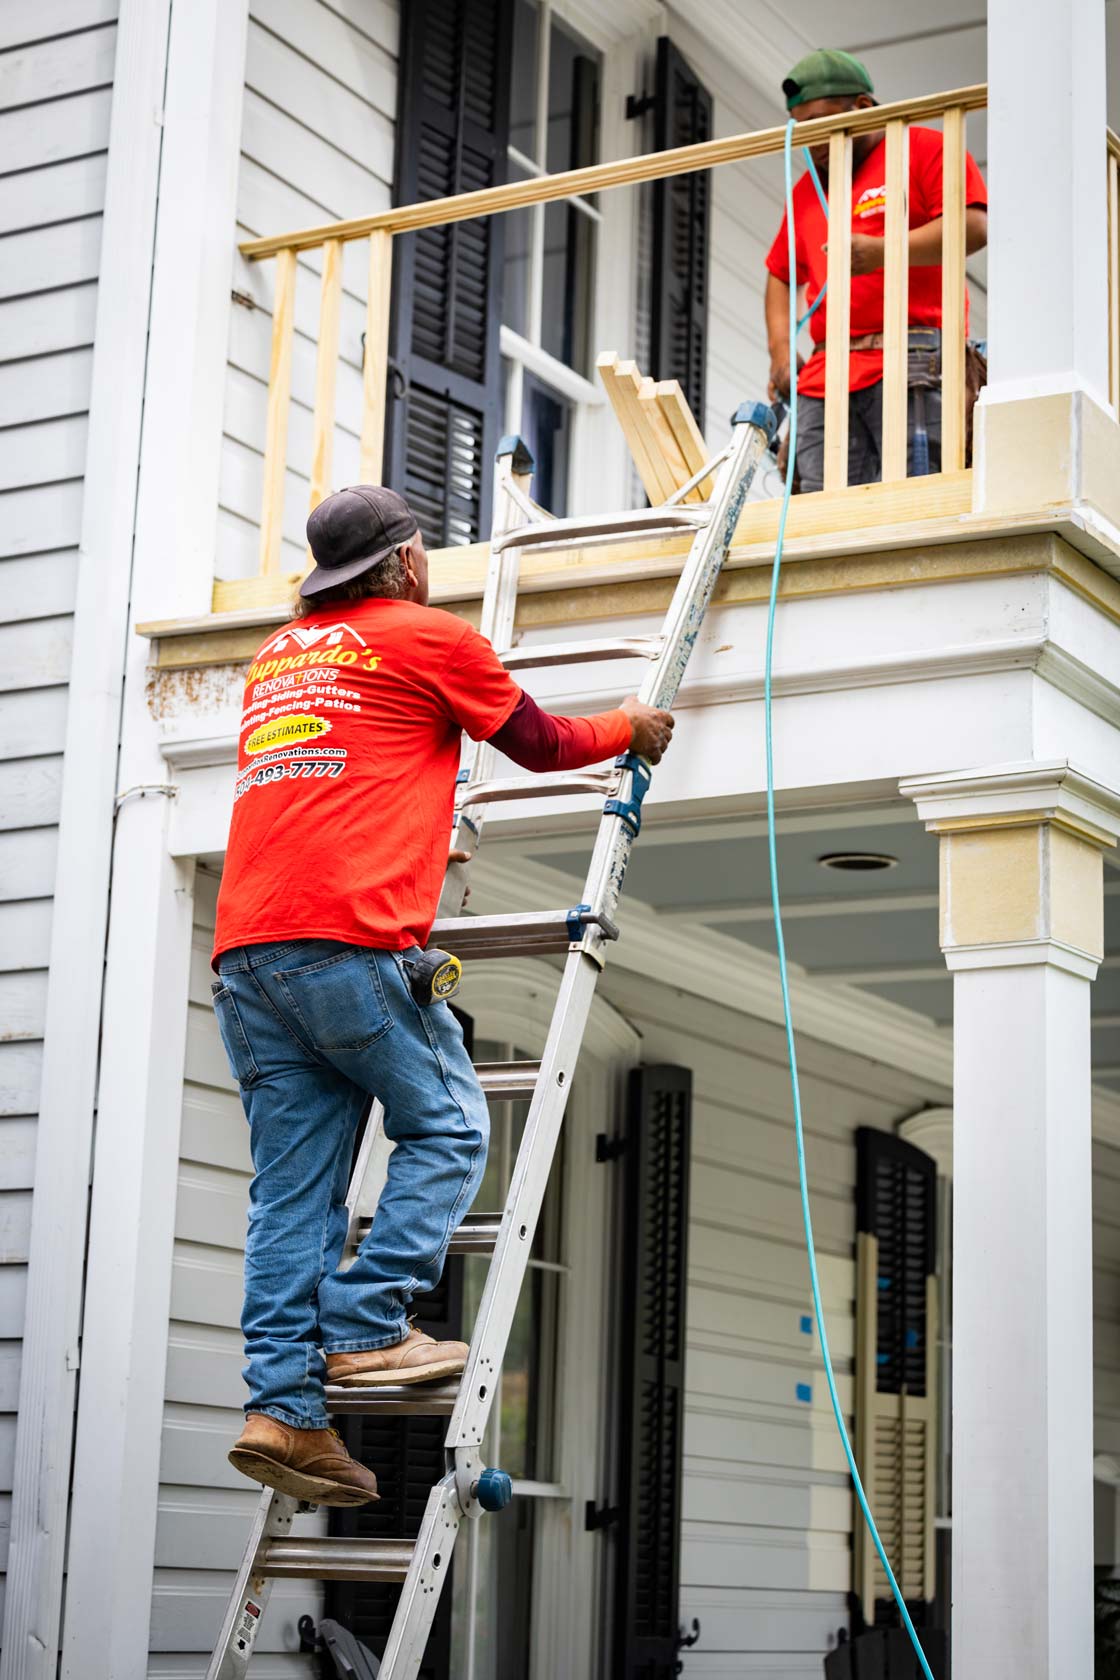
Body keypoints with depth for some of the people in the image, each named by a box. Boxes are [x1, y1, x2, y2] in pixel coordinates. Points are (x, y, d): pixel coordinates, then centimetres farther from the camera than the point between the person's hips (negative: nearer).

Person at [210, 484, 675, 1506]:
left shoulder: (278, 654, 27)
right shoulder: (430, 637, 7)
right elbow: (539, 744, 18)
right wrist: (629, 726, 36)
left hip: (245, 948, 7)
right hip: (349, 938, -7)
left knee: (293, 1181, 4)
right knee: (446, 1128, 6)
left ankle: (284, 1404, -3)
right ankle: (364, 1332, -6)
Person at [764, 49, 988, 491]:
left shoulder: (927, 148, 9)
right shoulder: (808, 188, 28)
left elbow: (973, 227, -6)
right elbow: (781, 274, 33)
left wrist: (880, 252, -15)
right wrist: (780, 348, 15)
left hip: (911, 369, -5)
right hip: (824, 380, 6)